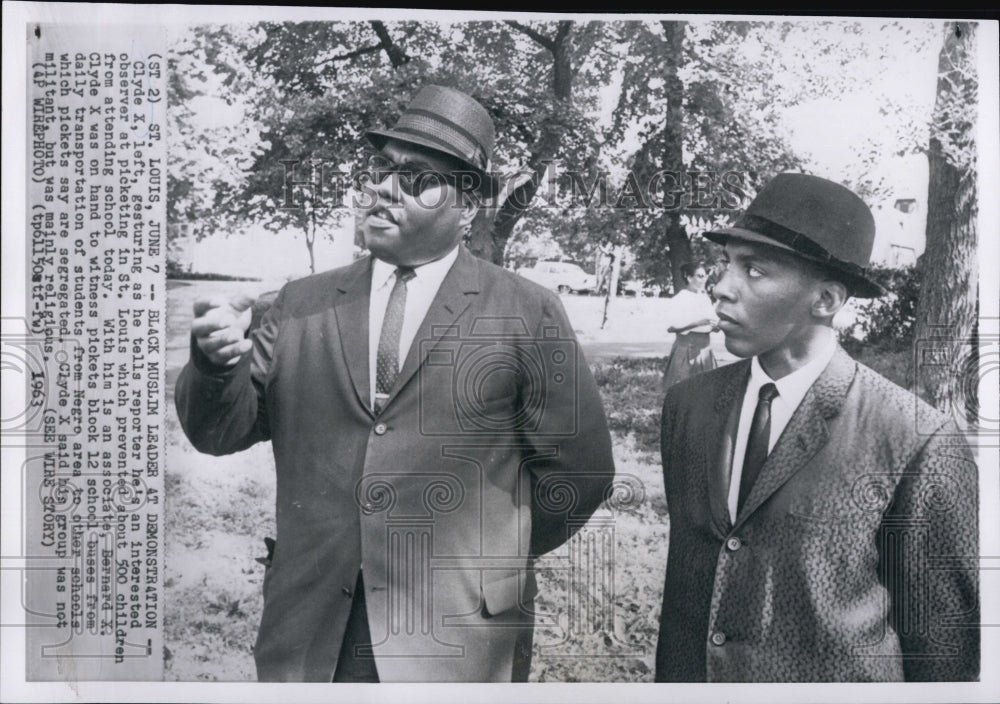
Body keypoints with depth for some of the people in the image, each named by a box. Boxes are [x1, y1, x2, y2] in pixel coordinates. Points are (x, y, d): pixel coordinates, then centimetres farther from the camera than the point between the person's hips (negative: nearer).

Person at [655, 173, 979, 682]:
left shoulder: (917, 442, -19)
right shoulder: (688, 405, -4)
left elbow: (947, 639, -10)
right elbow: (683, 578, 4)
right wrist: (671, 681, 5)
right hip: (696, 678, 4)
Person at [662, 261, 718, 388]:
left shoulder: (705, 297, 11)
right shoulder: (680, 298, -9)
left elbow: (712, 320, 21)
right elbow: (670, 327, -18)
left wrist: (715, 326, -3)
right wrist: (698, 323, -23)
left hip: (705, 348, 6)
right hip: (687, 347, -6)